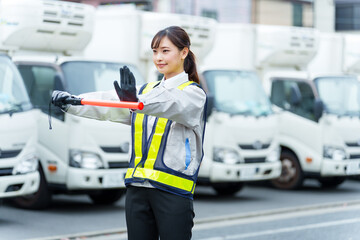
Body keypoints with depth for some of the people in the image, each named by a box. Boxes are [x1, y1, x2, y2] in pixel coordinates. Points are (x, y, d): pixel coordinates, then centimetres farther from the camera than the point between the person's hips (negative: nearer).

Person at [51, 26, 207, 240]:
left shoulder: (193, 94, -2)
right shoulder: (147, 90, 19)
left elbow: (171, 104, -26)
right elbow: (109, 103, 5)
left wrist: (137, 101, -46)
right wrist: (70, 102, -13)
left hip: (174, 192, -6)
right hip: (138, 189, 6)